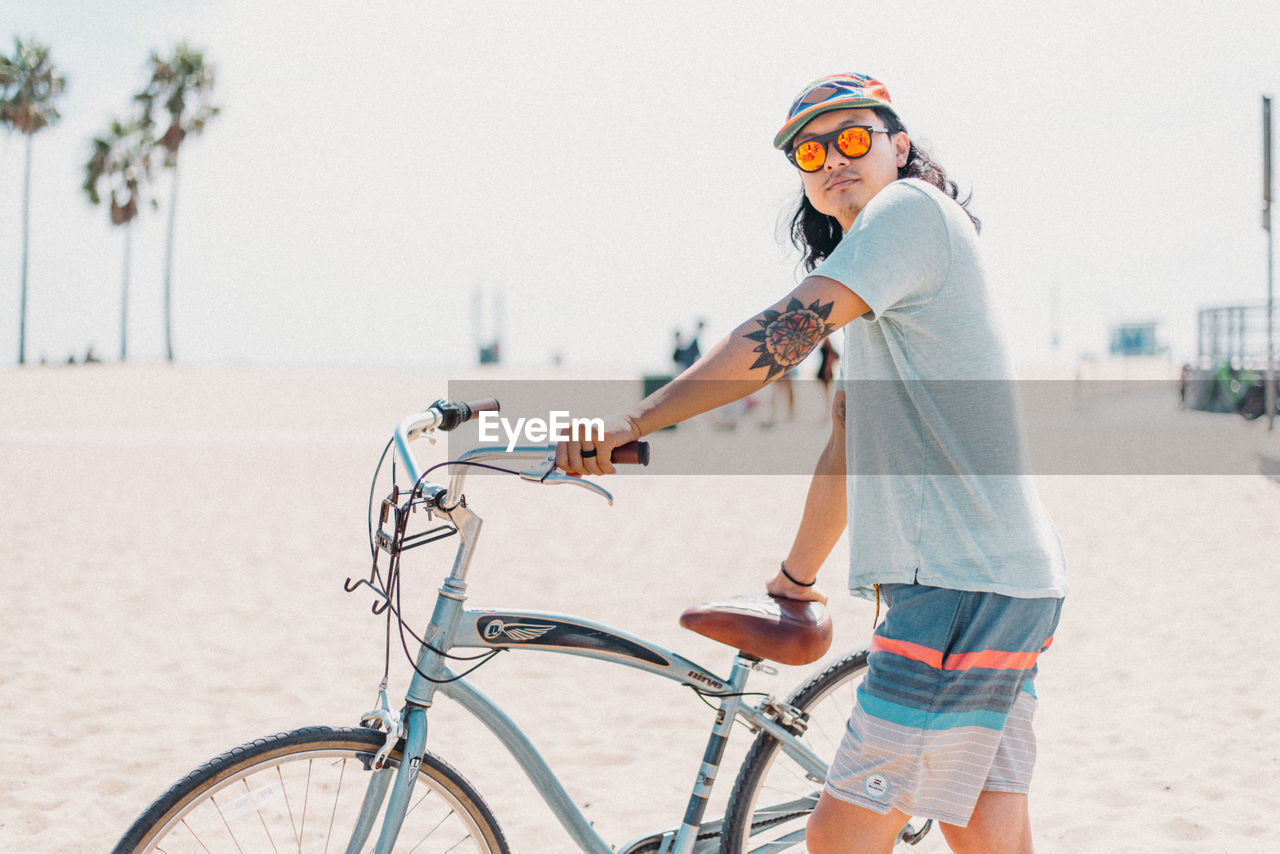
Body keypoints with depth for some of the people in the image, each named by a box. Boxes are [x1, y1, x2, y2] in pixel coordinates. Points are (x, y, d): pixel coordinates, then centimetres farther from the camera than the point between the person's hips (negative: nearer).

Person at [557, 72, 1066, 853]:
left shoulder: (911, 208, -7)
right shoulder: (881, 288, 24)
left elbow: (785, 332, -21)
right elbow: (851, 440, 30)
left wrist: (637, 421, -24)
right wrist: (797, 575, 34)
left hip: (965, 586, -10)